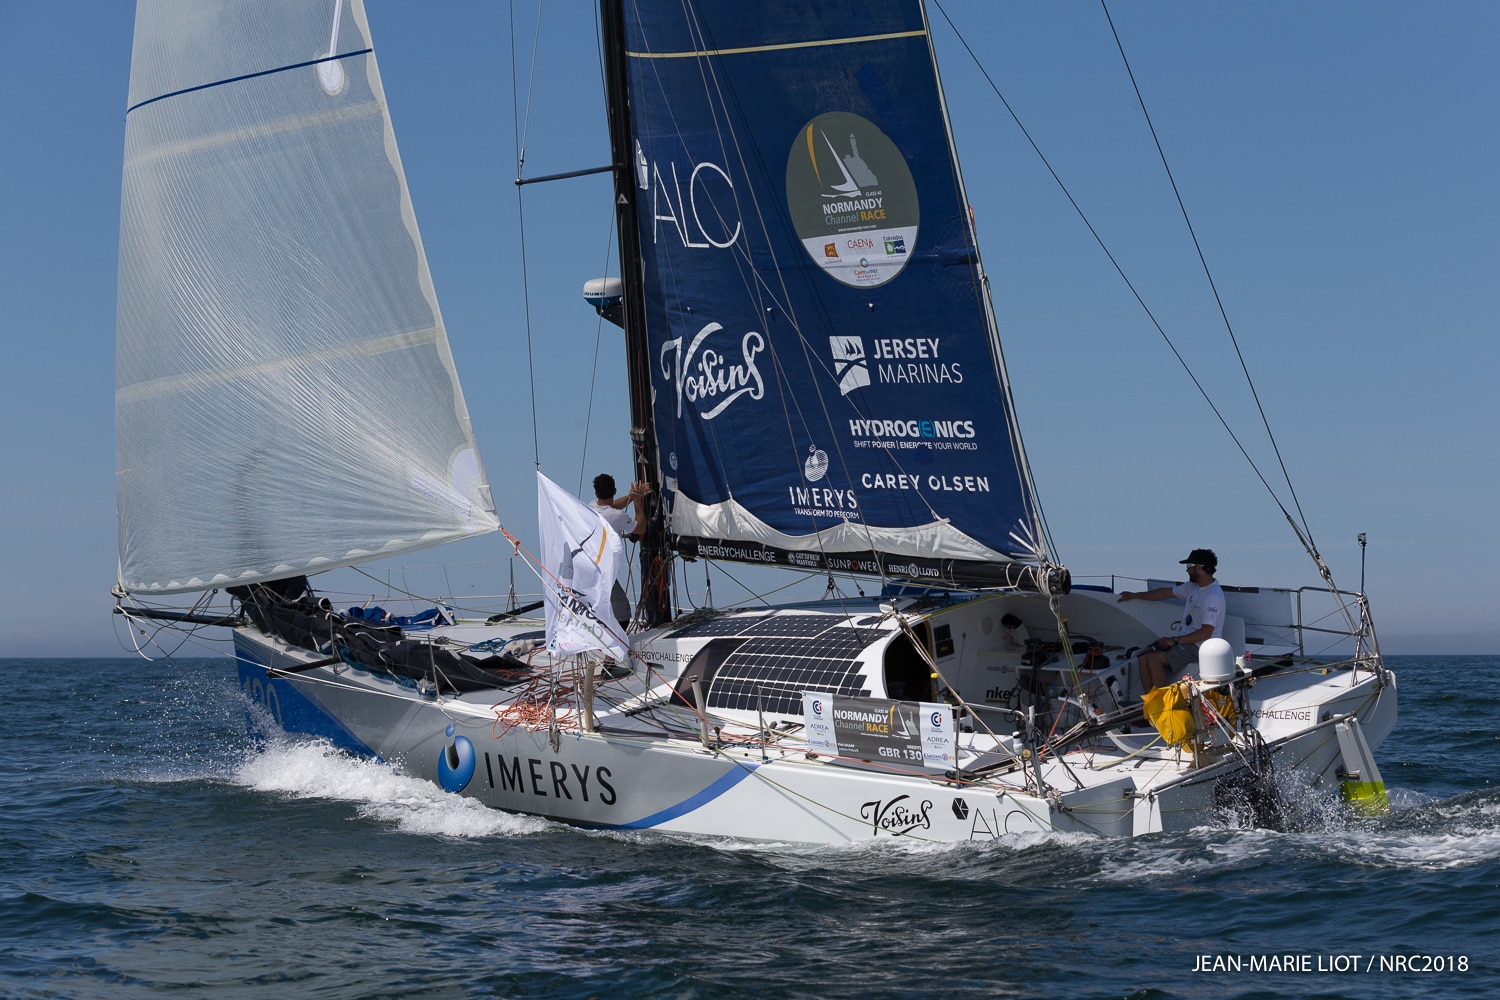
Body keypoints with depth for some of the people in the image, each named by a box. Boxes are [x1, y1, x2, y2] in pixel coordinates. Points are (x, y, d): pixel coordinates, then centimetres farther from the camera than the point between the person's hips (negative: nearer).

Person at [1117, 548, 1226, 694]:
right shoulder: (1193, 586, 11)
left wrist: (1175, 640, -20)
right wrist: (1134, 595, 28)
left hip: (1200, 646, -9)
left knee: (1154, 659, -24)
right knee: (1144, 657, -7)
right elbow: (1166, 592, 23)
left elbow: (1206, 633, -24)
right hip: (1183, 640, 9)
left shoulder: (1213, 597, -19)